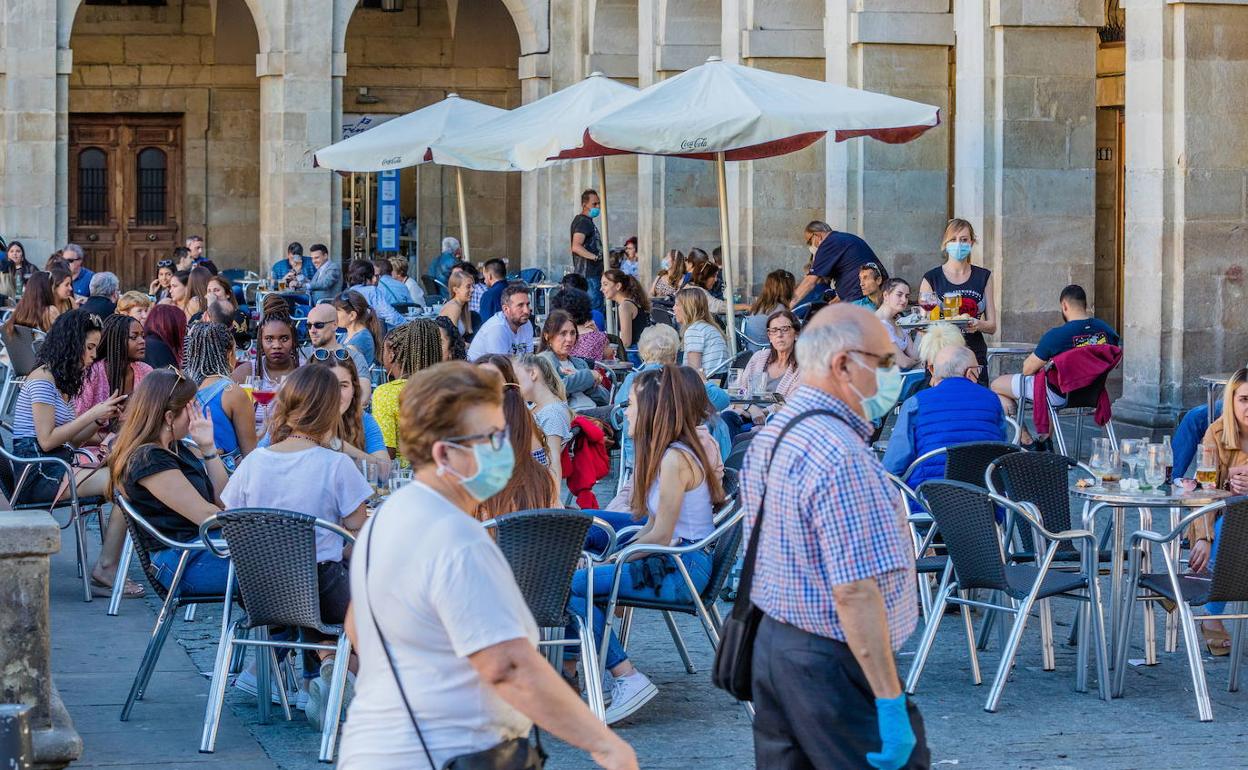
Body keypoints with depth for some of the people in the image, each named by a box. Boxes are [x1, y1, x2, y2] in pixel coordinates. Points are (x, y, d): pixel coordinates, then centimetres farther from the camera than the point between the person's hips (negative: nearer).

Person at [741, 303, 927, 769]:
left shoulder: (769, 435, 10)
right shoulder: (842, 456, -21)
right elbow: (855, 592, -26)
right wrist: (891, 704, -25)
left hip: (771, 642, 10)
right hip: (832, 663, -10)